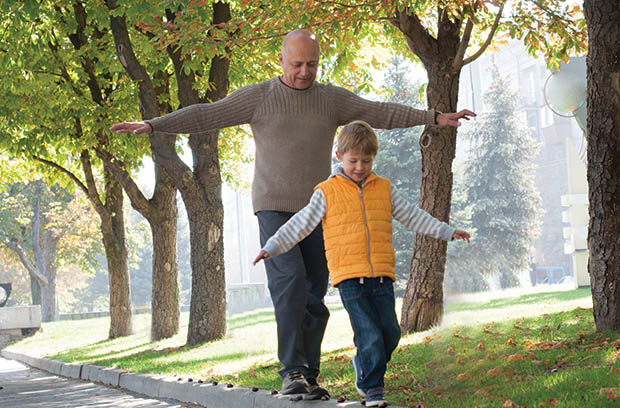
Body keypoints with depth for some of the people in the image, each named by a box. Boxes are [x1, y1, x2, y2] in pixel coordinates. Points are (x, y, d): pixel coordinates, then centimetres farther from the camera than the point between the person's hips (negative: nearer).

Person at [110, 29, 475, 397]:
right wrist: (151, 125, -14)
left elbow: (382, 114, 9)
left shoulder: (333, 99, 7)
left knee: (314, 297, 3)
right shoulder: (258, 97, -2)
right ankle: (292, 370, -18)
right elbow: (205, 115, -5)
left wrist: (435, 117, 6)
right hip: (274, 208, -3)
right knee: (289, 282, -20)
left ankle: (308, 377, 11)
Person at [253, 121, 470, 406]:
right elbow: (300, 225, 2)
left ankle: (364, 368, 26)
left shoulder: (384, 189, 13)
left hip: (381, 275, 4)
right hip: (348, 277, -4)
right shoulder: (327, 193, 2)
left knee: (390, 333, 1)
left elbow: (411, 216, 20)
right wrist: (271, 248, -6)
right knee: (369, 334, -11)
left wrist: (447, 231, 19)